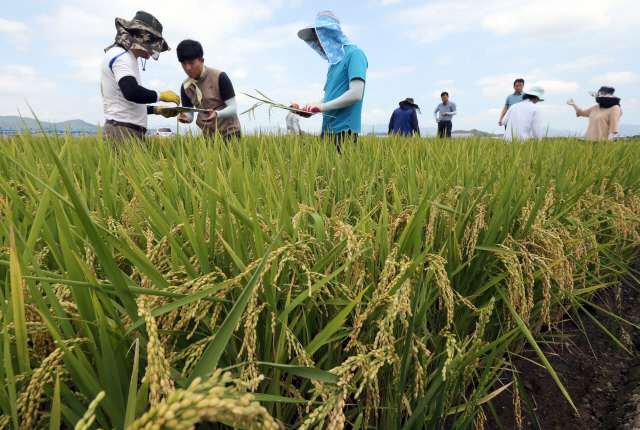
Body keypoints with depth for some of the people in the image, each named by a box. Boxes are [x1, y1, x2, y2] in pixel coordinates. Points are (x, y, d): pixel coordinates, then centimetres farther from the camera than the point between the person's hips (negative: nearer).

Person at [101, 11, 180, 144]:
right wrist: (161, 95, -9)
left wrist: (156, 110, 17)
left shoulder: (125, 57, 24)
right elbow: (131, 92, -22)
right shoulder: (120, 55, -5)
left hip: (133, 132, 9)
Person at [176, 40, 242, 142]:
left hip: (229, 133, -4)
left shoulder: (219, 77, -11)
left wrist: (217, 114, -32)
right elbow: (189, 116, 7)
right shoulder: (185, 87, 4)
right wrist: (184, 117, -17)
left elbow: (233, 108, -13)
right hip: (207, 136, 4)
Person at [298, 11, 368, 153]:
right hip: (327, 131, 8)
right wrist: (311, 108, 4)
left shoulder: (354, 54, -6)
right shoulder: (333, 61, 19)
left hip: (343, 131, -8)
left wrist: (323, 106, -12)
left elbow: (356, 94, -17)